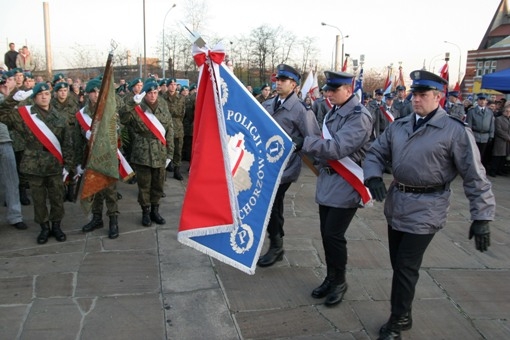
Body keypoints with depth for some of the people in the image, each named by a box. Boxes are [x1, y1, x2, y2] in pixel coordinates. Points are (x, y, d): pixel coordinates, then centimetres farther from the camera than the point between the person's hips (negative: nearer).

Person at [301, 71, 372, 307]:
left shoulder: (360, 116, -15)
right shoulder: (334, 112, 11)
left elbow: (338, 147, -26)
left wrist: (303, 142, -28)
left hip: (346, 184, -7)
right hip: (327, 180, 8)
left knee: (334, 235, -4)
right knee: (326, 233, 12)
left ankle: (339, 281, 17)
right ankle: (331, 278, 28)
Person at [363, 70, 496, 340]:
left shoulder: (455, 130, -12)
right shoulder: (399, 125, 4)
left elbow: (475, 177, -10)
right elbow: (375, 152, 11)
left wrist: (482, 217, -12)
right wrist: (373, 176, -10)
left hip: (425, 209, -6)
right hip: (396, 203, 6)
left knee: (406, 267, -1)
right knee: (398, 264, 16)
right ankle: (402, 316, 35)